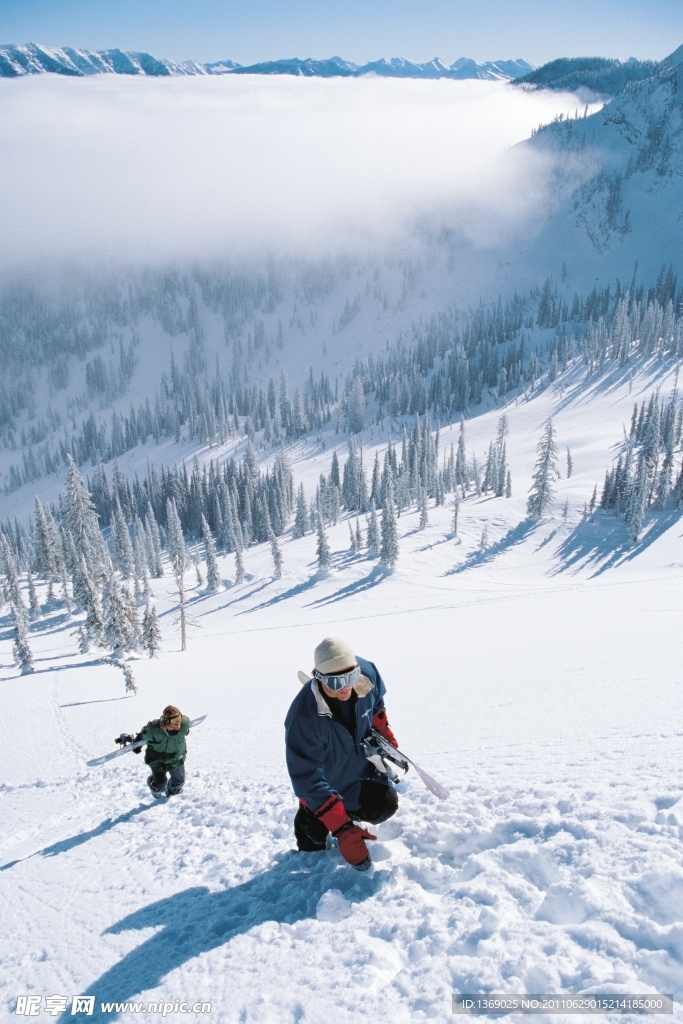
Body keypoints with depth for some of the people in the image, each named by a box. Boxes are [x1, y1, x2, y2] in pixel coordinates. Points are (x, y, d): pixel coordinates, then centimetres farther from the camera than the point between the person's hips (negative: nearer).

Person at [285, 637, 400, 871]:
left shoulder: (367, 674, -29)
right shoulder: (304, 719, -42)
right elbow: (307, 778, -36)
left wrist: (385, 735, 6)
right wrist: (341, 830, -38)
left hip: (361, 763, 4)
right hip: (322, 780, -4)